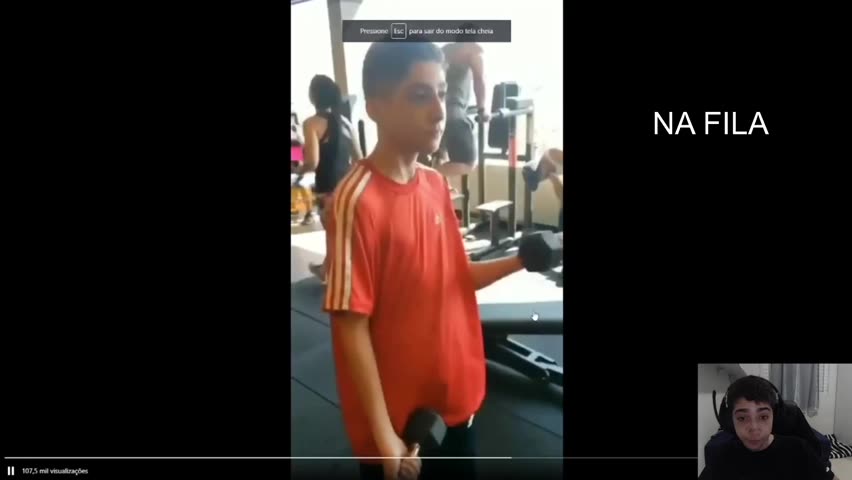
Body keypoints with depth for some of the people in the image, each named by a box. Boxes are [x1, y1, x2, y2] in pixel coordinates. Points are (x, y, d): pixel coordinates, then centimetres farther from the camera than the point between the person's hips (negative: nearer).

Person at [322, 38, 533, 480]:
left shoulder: (436, 184, 0)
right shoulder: (357, 201, -23)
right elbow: (351, 326, -20)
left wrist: (517, 262, -6)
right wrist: (383, 434, -18)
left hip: (455, 401, 7)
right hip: (398, 422, -7)